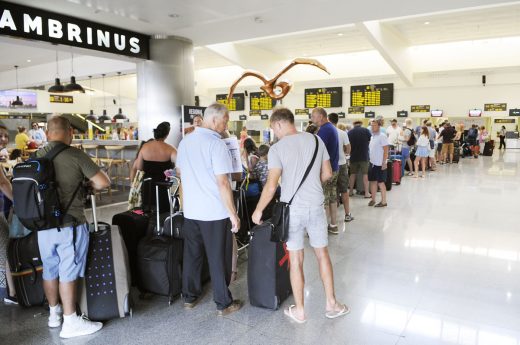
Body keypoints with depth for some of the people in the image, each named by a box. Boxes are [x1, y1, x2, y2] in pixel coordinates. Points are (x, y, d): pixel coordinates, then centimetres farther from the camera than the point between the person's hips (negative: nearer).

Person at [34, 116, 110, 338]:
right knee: (67, 273, 3)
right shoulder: (75, 155, -14)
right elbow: (103, 182, -15)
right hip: (70, 224, -5)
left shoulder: (35, 157, 2)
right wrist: (88, 186, 5)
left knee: (49, 270, 18)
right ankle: (70, 322, 13)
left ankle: (54, 313, 35)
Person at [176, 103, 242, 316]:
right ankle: (224, 304, 17)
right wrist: (233, 213, -15)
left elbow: (179, 172, 19)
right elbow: (222, 183, -20)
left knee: (192, 254, 18)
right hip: (215, 212, -6)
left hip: (190, 210, 7)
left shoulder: (185, 141, 7)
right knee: (218, 258, 5)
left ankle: (190, 297, 31)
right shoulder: (216, 144, -17)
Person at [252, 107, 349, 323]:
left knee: (296, 260, 8)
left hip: (292, 209, -3)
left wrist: (258, 210, -1)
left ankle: (299, 311, 22)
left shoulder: (277, 148, -12)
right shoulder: (316, 140, 1)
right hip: (316, 207, 4)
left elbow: (271, 187, -15)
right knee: (322, 255, 17)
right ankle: (331, 304, 29)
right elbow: (327, 174, 6)